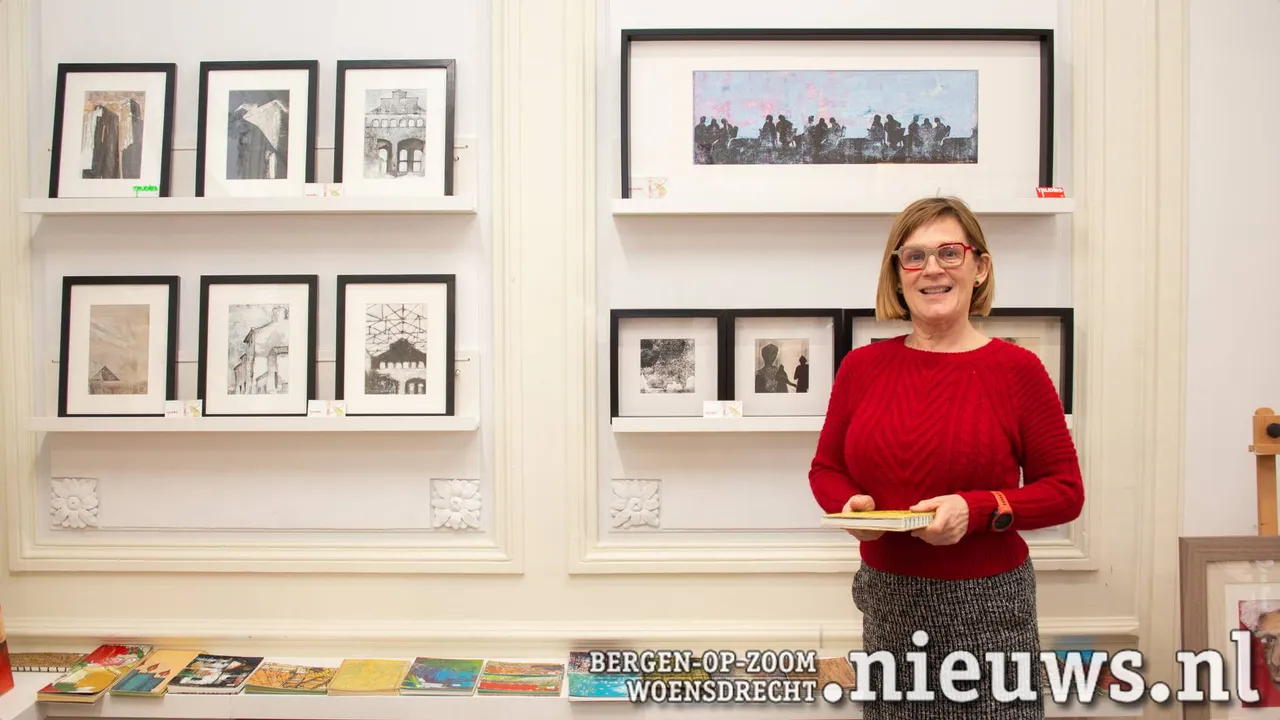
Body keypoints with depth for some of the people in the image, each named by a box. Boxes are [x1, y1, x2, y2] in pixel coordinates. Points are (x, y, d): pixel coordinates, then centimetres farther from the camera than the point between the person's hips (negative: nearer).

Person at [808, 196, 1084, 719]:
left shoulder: (1017, 369, -6)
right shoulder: (862, 367, 1)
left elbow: (1065, 491, -2)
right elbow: (826, 469, 11)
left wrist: (978, 509, -17)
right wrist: (851, 504, -10)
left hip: (986, 603, -2)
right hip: (888, 602, 3)